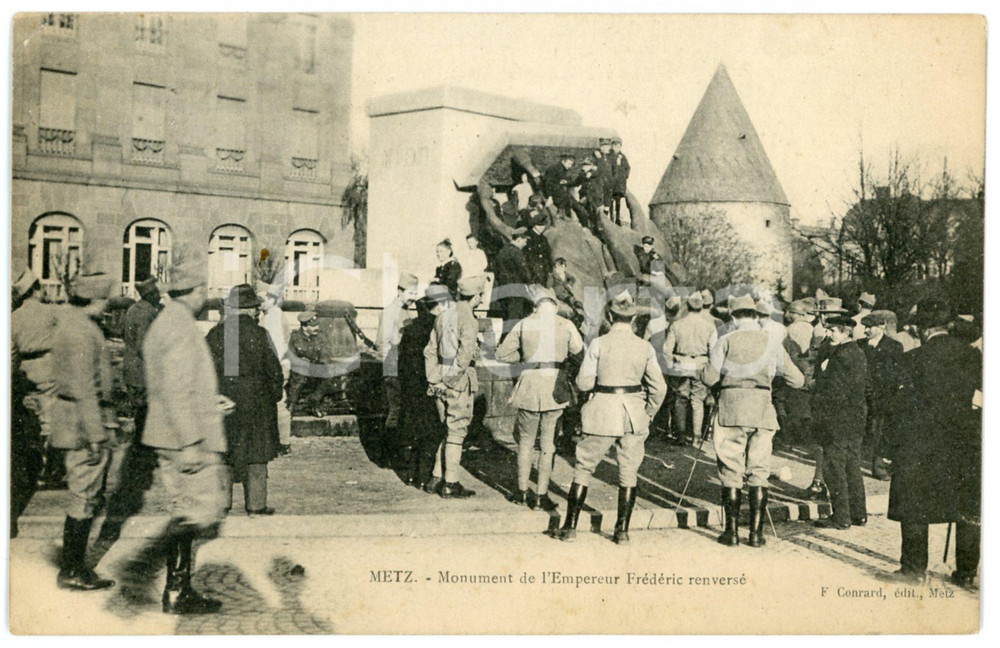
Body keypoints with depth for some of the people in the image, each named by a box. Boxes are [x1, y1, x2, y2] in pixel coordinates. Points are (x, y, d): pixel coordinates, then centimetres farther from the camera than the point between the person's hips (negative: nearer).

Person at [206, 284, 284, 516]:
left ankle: (222, 503, 15)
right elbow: (273, 369, -6)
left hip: (222, 399, 3)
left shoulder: (215, 334, -1)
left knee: (223, 453, 12)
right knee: (255, 453, 6)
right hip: (254, 399, -2)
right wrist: (275, 394, 8)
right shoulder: (258, 334, -9)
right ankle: (256, 505, 10)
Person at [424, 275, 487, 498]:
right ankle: (451, 484, 6)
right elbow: (467, 348, -27)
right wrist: (459, 371, -16)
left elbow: (430, 350, 13)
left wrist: (433, 378, 12)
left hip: (442, 380, 7)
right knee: (457, 431, 1)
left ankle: (437, 479, 19)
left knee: (450, 430, 17)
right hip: (460, 380, -7)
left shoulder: (443, 315, 12)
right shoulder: (467, 317, -13)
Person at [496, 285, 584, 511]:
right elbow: (578, 350, 15)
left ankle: (522, 491, 20)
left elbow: (502, 354, 4)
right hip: (555, 385, 0)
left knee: (526, 440, 15)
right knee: (548, 442, 7)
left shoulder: (524, 324, 0)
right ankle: (541, 495, 9)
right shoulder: (566, 325, 0)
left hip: (529, 385, 1)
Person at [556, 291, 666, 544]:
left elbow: (583, 382, -7)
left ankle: (570, 527, 12)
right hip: (634, 414, 2)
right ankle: (622, 531, 13)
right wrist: (648, 414, 14)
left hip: (603, 413, -2)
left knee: (583, 469, 10)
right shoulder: (645, 347, -1)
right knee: (628, 473, 12)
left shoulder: (599, 344, -9)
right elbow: (659, 387, 0)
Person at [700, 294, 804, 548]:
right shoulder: (771, 344, 7)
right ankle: (756, 532, 6)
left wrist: (706, 368, 19)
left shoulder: (726, 341, 0)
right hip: (762, 412, 2)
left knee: (731, 472, 5)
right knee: (759, 472, 7)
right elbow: (797, 380, 10)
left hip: (730, 410, -1)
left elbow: (709, 377, -3)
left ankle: (732, 531, 6)